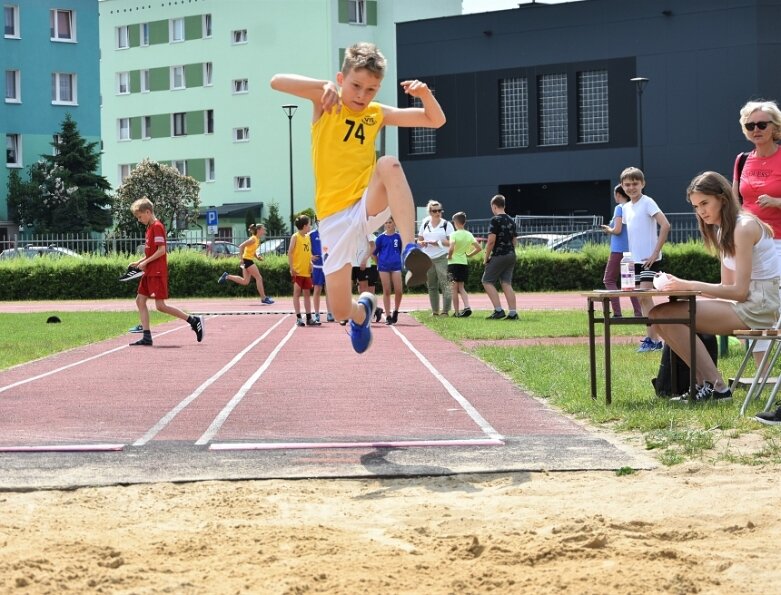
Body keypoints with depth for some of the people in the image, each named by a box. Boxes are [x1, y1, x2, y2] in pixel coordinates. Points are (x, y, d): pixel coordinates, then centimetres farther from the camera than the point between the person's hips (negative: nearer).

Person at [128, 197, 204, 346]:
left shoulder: (157, 227, -13)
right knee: (140, 300, 5)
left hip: (158, 272, -10)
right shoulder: (150, 227, 16)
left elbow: (161, 250, -20)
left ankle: (194, 321, -6)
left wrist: (145, 262, -15)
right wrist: (139, 262, 14)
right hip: (150, 272, 10)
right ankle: (147, 337, 4)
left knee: (160, 305, -11)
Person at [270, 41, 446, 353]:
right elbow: (277, 82, -16)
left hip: (371, 207, 1)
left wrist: (425, 93, -9)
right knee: (340, 309, -3)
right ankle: (361, 311, 36)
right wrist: (324, 85, -28)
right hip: (334, 217, -1)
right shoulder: (325, 104, -1)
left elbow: (436, 120, 12)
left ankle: (410, 249, -40)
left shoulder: (377, 114, 8)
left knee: (389, 164, -32)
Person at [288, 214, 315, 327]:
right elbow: (290, 252, -11)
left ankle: (309, 318, 11)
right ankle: (298, 318, 0)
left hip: (306, 271, 6)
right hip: (297, 271, -6)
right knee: (297, 293, -1)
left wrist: (310, 263, 5)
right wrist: (291, 268, -16)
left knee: (307, 293, 9)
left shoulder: (308, 237, 12)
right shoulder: (295, 237, -8)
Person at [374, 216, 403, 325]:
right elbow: (375, 252, 9)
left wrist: (401, 262, 8)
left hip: (396, 266, 0)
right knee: (386, 291, 2)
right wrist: (379, 263, 6)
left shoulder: (398, 237, 5)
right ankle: (388, 316, 6)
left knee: (398, 290, -8)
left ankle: (395, 311, 14)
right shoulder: (381, 237, 4)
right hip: (384, 266, 0)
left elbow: (402, 251, 13)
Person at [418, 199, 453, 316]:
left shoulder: (446, 224, 2)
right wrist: (422, 243, -4)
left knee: (445, 284, -11)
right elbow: (419, 240, 19)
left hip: (442, 258, -5)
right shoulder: (425, 224, 14)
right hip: (427, 259, 5)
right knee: (431, 286, 8)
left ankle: (445, 311, -12)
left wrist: (439, 242, -15)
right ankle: (435, 311, 14)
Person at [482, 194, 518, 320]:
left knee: (487, 281, 1)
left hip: (499, 256, -7)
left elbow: (491, 241, -16)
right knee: (506, 283, 7)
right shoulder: (511, 220, 13)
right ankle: (512, 313, -1)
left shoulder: (495, 220, -11)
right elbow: (515, 241, 16)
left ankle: (498, 310, -9)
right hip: (511, 255, 7)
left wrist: (486, 257, -8)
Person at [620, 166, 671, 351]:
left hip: (649, 259, -8)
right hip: (635, 260, 8)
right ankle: (653, 337, 15)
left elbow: (665, 225, -20)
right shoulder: (626, 207, 12)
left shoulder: (648, 203, -10)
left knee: (644, 296, -15)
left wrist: (656, 252, -20)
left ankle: (652, 339, -14)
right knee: (642, 299, 9)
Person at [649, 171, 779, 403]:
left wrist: (692, 286, -18)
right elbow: (728, 286, 12)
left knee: (664, 315, -20)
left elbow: (739, 291, -18)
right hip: (746, 303, 10)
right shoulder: (722, 231, 17)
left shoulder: (744, 227, -13)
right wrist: (683, 286, -1)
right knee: (659, 315, 3)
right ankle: (707, 383, -1)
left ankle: (714, 386, -13)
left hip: (757, 307, -10)